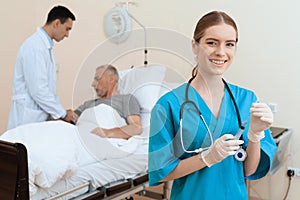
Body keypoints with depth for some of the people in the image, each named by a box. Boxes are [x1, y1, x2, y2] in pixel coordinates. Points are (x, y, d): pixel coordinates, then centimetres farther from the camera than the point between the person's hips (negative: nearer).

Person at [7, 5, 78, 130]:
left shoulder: (46, 46, 15)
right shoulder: (34, 46, -16)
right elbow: (37, 89, -21)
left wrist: (60, 112, 12)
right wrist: (63, 114, -13)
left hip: (40, 118, 9)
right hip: (27, 119, -9)